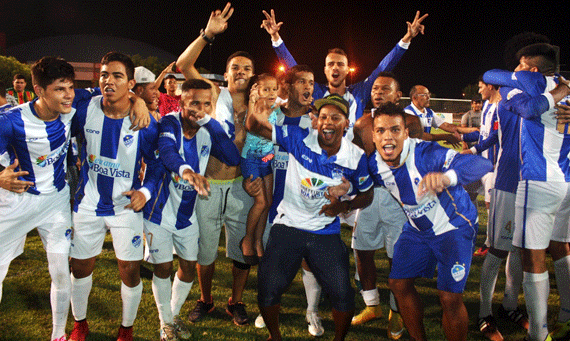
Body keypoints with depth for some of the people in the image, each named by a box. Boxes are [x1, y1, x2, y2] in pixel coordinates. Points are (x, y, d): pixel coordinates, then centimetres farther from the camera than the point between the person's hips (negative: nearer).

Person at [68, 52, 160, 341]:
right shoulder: (86, 109, -8)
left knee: (130, 273, 2)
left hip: (126, 206, -2)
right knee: (80, 268, 12)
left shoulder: (144, 121, -13)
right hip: (88, 204, 2)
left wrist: (146, 190, -18)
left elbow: (156, 163, -3)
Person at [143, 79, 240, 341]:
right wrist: (185, 169, -62)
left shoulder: (208, 132, -5)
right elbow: (166, 149, -40)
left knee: (189, 267, 11)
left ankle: (174, 314, 37)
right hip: (159, 211, -4)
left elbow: (234, 159, -17)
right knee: (163, 268, 5)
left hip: (187, 213, 4)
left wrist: (211, 122, -23)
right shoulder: (170, 123, -19)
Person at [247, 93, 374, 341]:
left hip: (326, 234, 1)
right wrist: (256, 113, -33)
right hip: (288, 227, 0)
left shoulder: (356, 158, -8)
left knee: (343, 295, -3)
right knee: (268, 290, -3)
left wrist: (343, 206, -12)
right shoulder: (299, 139, -11)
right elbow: (254, 127, -9)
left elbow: (366, 195, 8)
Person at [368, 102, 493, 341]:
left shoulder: (425, 155, -32)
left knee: (449, 297, -12)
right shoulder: (374, 165, -12)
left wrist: (447, 176, -66)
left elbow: (483, 164, -48)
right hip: (417, 228, 6)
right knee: (398, 283, 6)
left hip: (454, 224, -6)